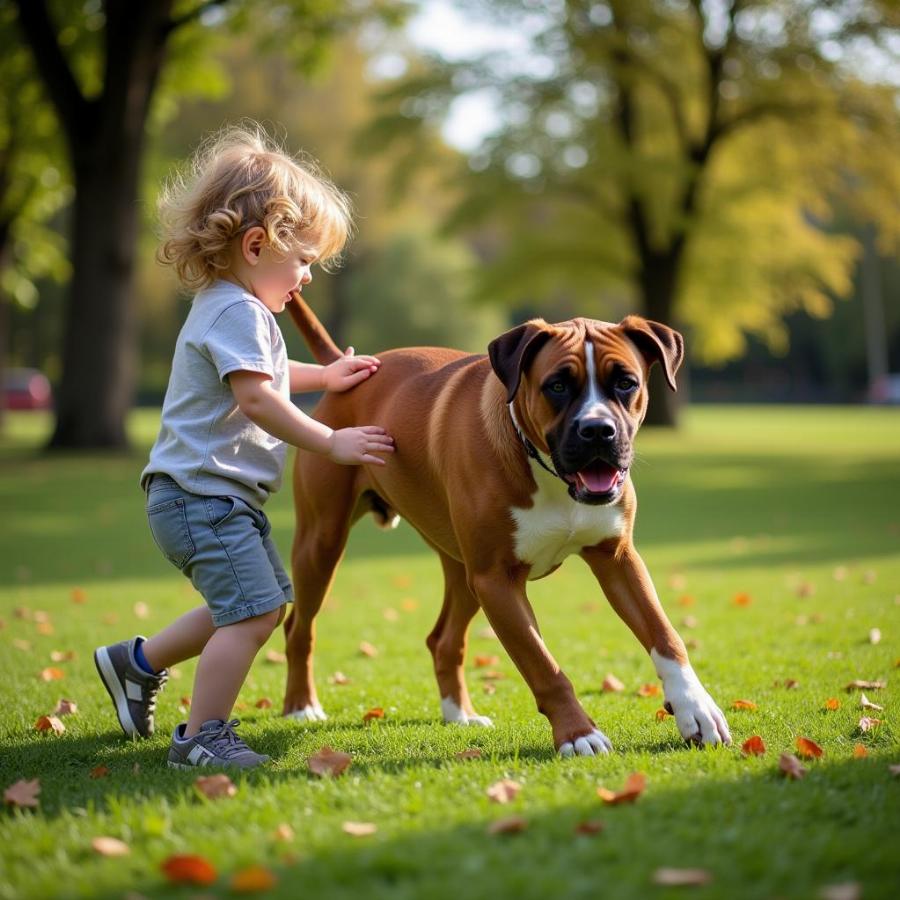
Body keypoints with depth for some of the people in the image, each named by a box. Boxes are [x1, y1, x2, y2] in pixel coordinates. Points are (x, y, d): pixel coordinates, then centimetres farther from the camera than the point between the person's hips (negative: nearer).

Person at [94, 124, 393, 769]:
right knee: (252, 612, -15)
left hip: (223, 497, 11)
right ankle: (201, 738, -7)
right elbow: (256, 400, -26)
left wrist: (324, 377, 32)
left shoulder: (231, 308, 17)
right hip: (202, 496, -11)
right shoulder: (237, 312, -17)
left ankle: (138, 661, 32)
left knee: (261, 605, 21)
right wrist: (332, 443, -21)